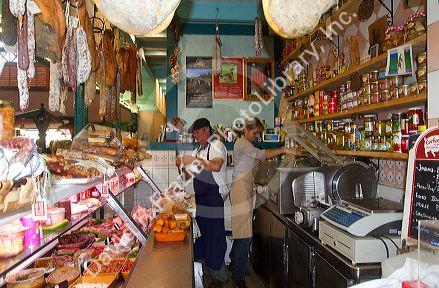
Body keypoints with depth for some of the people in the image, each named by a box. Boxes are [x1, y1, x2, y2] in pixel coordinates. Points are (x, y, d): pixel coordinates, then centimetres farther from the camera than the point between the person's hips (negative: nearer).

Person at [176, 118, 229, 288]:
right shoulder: (197, 151, 19)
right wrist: (182, 166, 0)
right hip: (199, 200, 8)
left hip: (213, 199, -8)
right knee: (200, 235, 14)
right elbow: (188, 176, 19)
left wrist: (194, 159, -26)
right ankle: (204, 270, 30)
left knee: (214, 238, 0)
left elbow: (216, 166, -28)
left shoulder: (216, 145, -7)